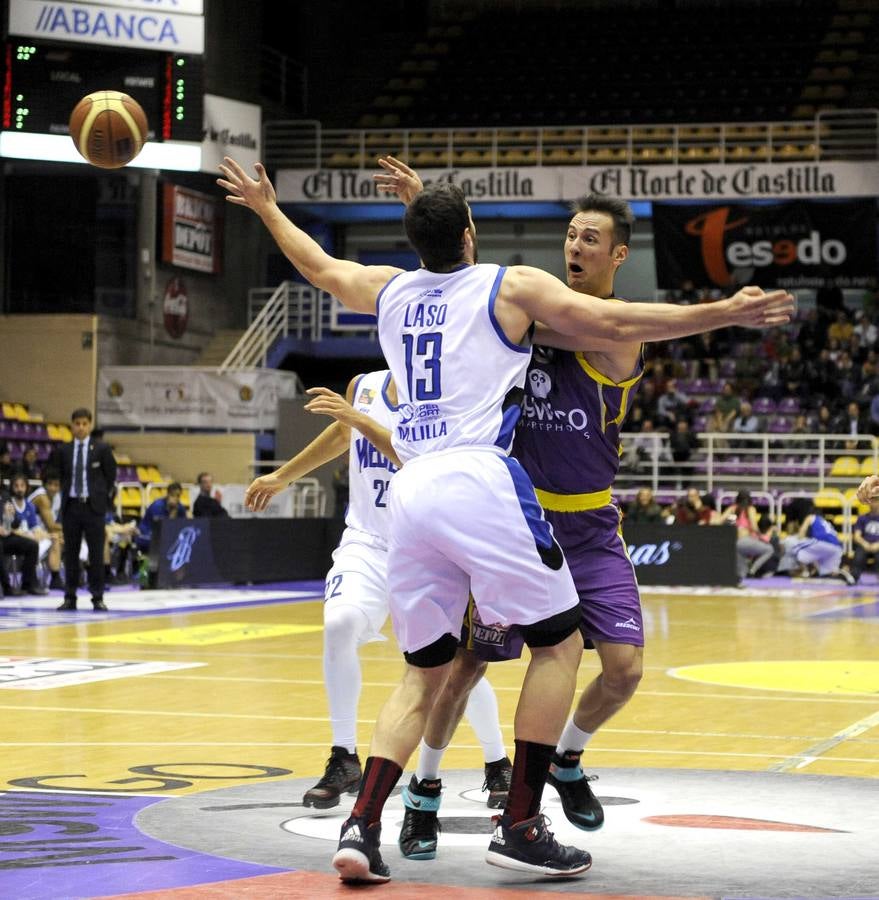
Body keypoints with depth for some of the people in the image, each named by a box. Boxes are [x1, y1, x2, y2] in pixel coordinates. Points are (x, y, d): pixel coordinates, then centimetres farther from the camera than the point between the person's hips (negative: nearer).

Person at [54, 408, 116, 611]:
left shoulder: (102, 449, 1)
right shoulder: (64, 451, 7)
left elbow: (111, 476, 3)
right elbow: (59, 476, 14)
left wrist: (104, 501, 0)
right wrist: (65, 496, 6)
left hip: (93, 506, -2)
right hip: (71, 505, 2)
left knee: (96, 553, -2)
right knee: (70, 553, 4)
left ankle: (98, 598, 3)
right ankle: (70, 597, 9)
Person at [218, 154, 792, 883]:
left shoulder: (389, 290, 19)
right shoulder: (513, 286, 5)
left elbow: (319, 267, 37)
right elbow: (616, 323, -4)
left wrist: (267, 208, 54)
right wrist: (725, 313, -2)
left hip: (411, 490, 6)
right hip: (480, 479, -6)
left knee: (424, 672, 15)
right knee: (559, 643, 7)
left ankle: (362, 825, -2)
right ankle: (520, 828, 3)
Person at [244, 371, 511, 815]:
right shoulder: (362, 387, 2)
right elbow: (341, 435, 24)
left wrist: (361, 420, -37)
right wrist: (282, 476, 34)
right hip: (368, 543, 3)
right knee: (339, 624, -25)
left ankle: (498, 765, 24)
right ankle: (344, 759, -14)